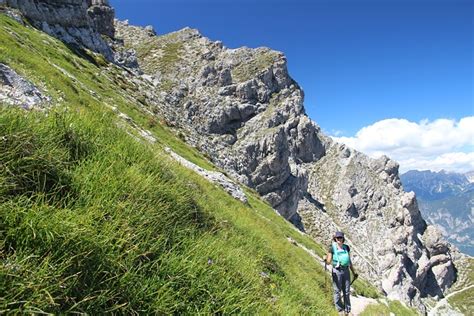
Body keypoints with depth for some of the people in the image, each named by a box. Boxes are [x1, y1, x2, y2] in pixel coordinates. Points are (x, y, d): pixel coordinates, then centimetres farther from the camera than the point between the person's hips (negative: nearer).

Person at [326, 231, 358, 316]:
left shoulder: (346, 247, 2)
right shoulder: (332, 248, -11)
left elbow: (349, 261, 11)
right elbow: (329, 262, -11)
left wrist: (354, 272, 12)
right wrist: (326, 259, -34)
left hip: (346, 271, 4)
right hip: (337, 271, -4)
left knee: (347, 291, 10)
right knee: (337, 291, 5)